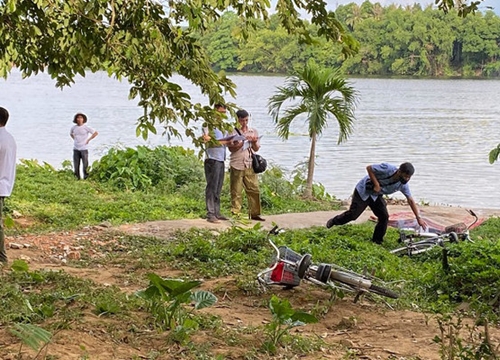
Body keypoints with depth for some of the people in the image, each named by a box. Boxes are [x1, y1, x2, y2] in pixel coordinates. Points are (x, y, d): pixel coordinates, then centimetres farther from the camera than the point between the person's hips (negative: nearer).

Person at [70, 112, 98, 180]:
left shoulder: (86, 127, -6)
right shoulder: (73, 127, 6)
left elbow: (96, 133, -3)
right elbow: (71, 134, 29)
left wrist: (88, 139, -5)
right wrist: (74, 139, 13)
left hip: (84, 148, -4)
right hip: (76, 149, 4)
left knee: (85, 164, -7)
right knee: (76, 165, 5)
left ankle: (86, 178, 1)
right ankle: (77, 178, 14)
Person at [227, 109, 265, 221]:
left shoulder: (253, 132, 13)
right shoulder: (233, 132, 1)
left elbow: (256, 149, 13)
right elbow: (231, 148, -6)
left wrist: (254, 143, -8)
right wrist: (243, 142, -16)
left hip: (250, 166, 3)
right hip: (237, 166, -3)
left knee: (254, 190, 2)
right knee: (236, 192, 0)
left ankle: (254, 214, 9)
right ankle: (235, 214, 6)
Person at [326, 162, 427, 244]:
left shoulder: (403, 184, -16)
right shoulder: (388, 169, -33)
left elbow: (410, 200, -8)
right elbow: (369, 168, -22)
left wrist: (418, 217, -11)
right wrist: (376, 184, -29)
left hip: (376, 196, 5)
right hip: (363, 191, -5)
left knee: (384, 217, -8)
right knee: (353, 214, -6)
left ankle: (377, 241, 7)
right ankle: (335, 221, 22)